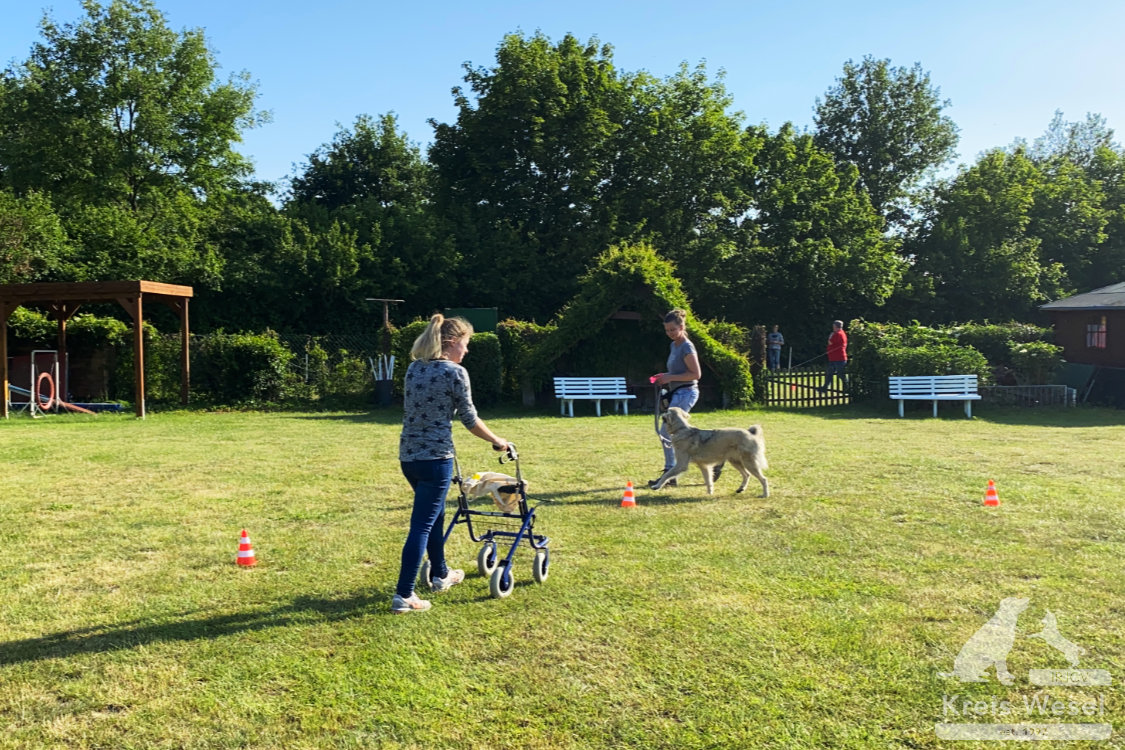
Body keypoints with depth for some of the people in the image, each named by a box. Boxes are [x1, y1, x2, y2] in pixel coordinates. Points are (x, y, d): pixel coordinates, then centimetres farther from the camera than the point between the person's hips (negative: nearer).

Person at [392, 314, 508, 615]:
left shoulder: (414, 368, 9)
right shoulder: (455, 372, -11)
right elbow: (470, 419, -6)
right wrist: (497, 441, 9)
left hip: (408, 455, 8)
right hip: (435, 458, -8)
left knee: (435, 515, 24)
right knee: (422, 525, -3)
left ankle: (440, 575, 38)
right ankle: (403, 596, 0)